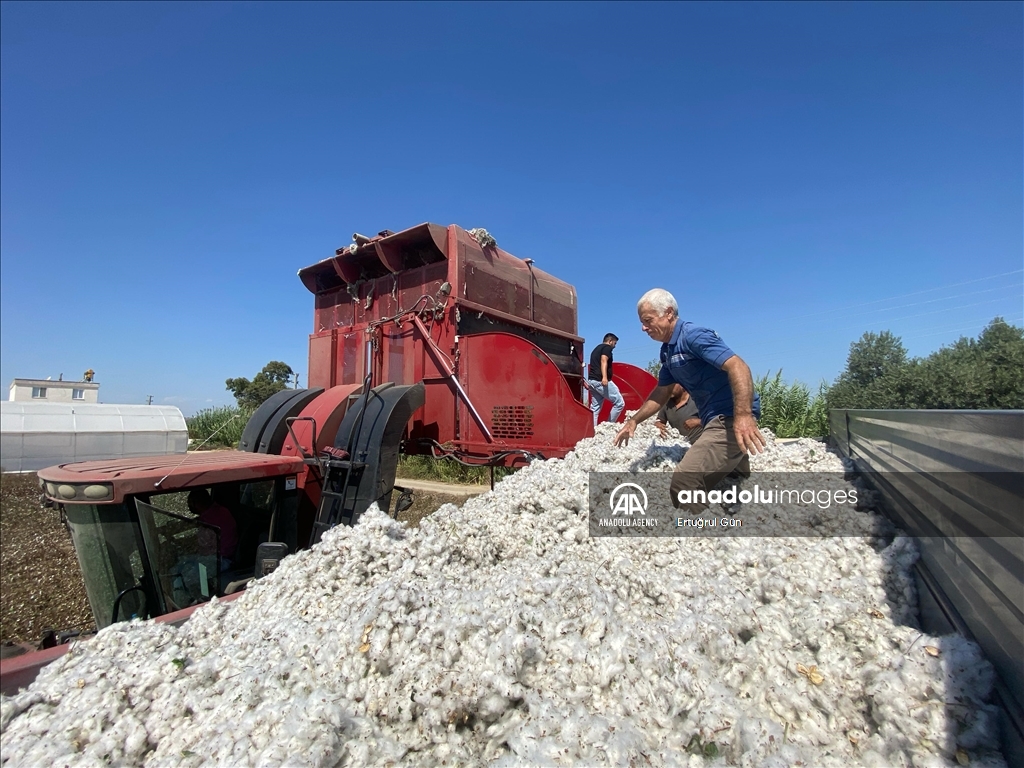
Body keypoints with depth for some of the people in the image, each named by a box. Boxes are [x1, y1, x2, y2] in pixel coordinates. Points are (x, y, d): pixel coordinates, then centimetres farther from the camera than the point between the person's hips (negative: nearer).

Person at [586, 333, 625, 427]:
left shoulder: (596, 349, 27)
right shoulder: (607, 347, -1)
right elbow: (603, 361, -19)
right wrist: (604, 377, -32)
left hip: (592, 380, 9)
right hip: (601, 381, -9)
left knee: (595, 408, 7)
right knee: (620, 403, -1)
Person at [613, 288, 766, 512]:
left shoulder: (693, 335, -15)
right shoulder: (668, 350, 14)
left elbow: (738, 367, -26)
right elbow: (662, 393, 22)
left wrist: (743, 415, -38)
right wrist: (634, 420, 18)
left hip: (731, 419, -11)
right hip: (717, 420, 11)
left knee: (684, 479, -18)